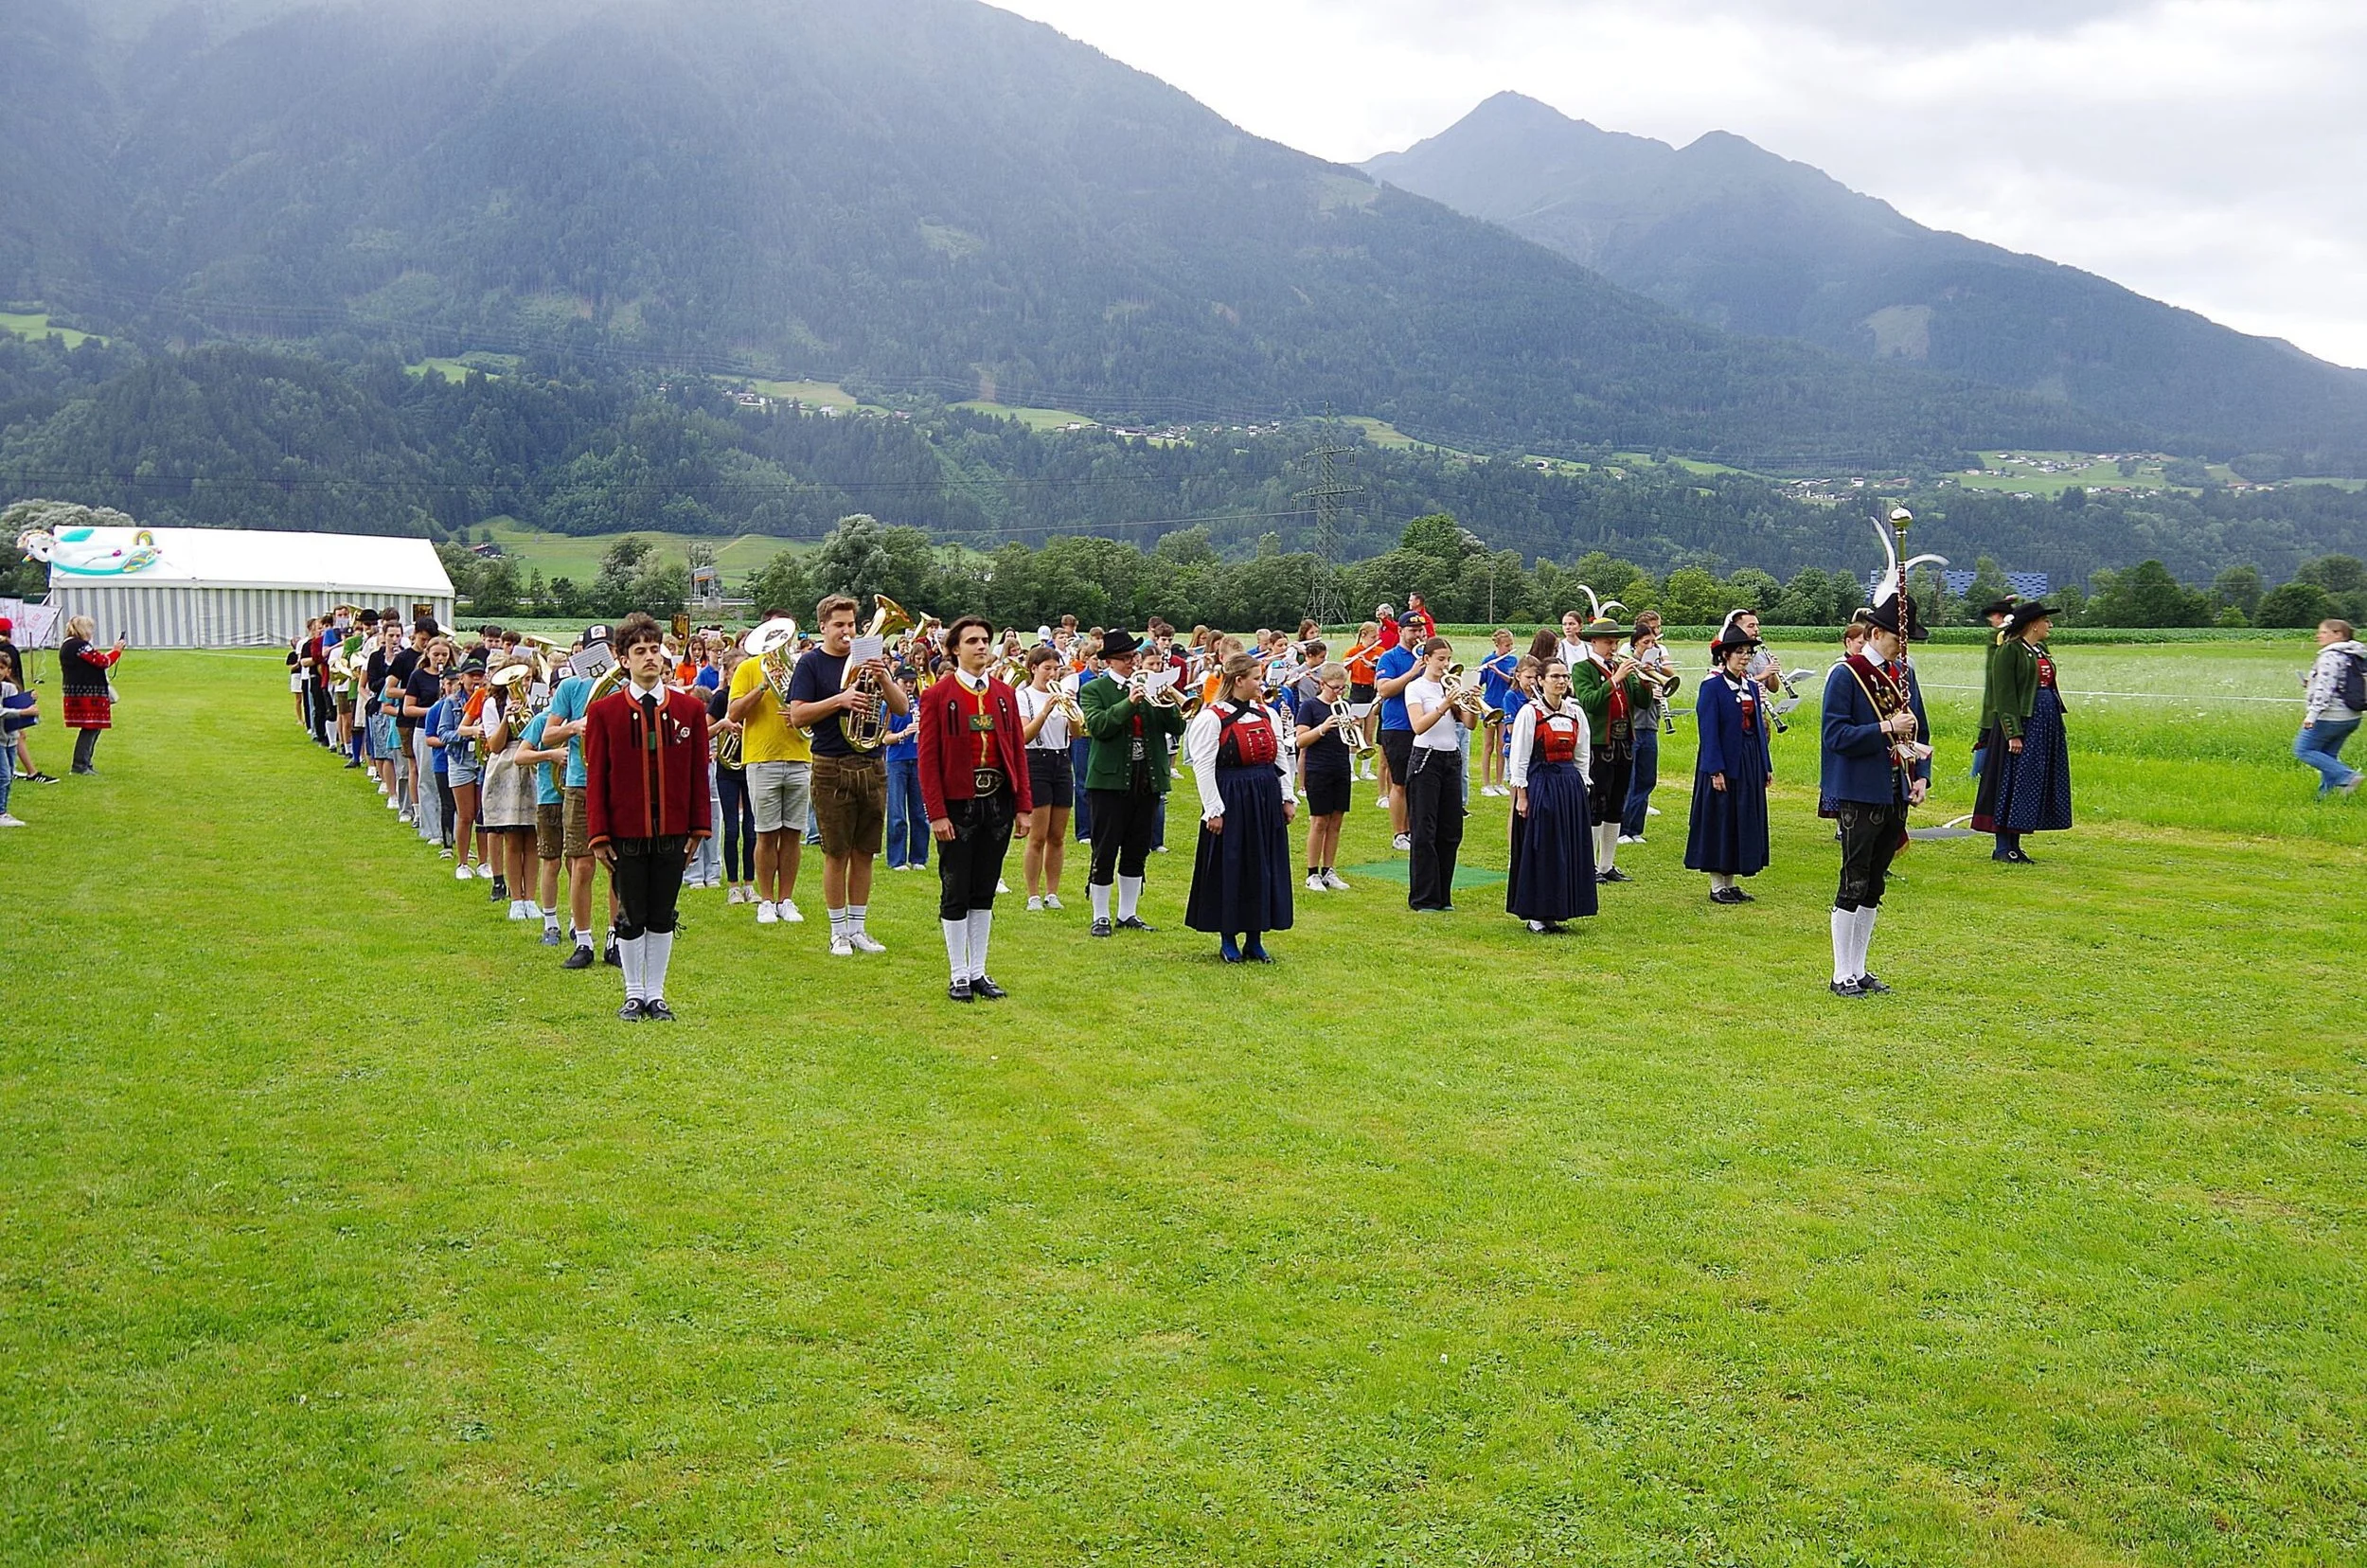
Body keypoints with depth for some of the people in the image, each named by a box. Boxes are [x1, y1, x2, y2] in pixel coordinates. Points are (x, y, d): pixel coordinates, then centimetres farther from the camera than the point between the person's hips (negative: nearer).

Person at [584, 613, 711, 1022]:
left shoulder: (690, 709, 3)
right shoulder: (603, 711, -2)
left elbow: (698, 773, 5)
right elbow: (596, 777, -2)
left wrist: (699, 829, 2)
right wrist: (599, 835, -6)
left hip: (672, 833, 2)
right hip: (626, 834, -1)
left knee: (663, 917, 8)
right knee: (631, 917, 7)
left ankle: (656, 995, 19)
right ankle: (634, 995, 20)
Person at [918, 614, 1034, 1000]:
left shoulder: (1006, 695, 9)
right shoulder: (937, 697, -5)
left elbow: (1018, 752, 9)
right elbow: (928, 759, -8)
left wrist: (1024, 805, 3)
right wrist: (936, 813, -14)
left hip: (998, 803, 4)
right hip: (957, 805, -4)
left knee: (984, 893, 11)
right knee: (955, 893, 3)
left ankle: (978, 973, 19)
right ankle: (958, 976, 12)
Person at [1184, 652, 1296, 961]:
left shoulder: (1266, 714, 9)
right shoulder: (1212, 718, -10)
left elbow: (1282, 758, 14)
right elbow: (1203, 767, -12)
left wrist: (1287, 799, 9)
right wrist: (1214, 810, -15)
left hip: (1266, 800, 6)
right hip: (1231, 800, -6)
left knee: (1264, 868, 8)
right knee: (1229, 869, 2)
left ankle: (1254, 940, 18)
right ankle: (1228, 941, 14)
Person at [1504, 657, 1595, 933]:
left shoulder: (1576, 713, 8)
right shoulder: (1529, 712, -7)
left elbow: (1583, 756, 14)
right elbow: (1519, 757, -9)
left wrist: (1580, 787, 9)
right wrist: (1521, 794, -12)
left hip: (1571, 786, 6)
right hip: (1540, 785, -5)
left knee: (1570, 850, 6)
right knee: (1540, 850, -1)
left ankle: (1555, 911, 16)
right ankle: (1536, 914, 7)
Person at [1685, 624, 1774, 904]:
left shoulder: (1752, 687, 11)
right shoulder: (1712, 686, -10)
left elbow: (1759, 728, 14)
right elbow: (1708, 731, -14)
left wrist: (1766, 766, 10)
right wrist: (1716, 770, -19)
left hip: (1749, 765, 7)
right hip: (1724, 764, -7)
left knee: (1745, 822, 9)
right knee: (1720, 822, -1)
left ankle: (1730, 883, 18)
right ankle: (1717, 886, 6)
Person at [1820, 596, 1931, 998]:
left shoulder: (1904, 674, 12)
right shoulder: (1846, 675, -9)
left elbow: (1919, 731, 19)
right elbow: (1835, 735, -17)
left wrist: (1921, 776, 5)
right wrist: (1887, 729, -22)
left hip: (1896, 797, 7)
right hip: (1860, 796, -7)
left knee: (1874, 887, 12)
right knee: (1854, 885, -3)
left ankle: (1859, 969, 21)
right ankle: (1842, 976, 5)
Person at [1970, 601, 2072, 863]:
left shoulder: (2041, 650, 16)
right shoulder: (2009, 650, -10)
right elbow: (2004, 695, -15)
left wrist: (2055, 725, 17)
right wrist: (2013, 732, -20)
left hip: (2047, 722, 9)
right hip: (2022, 721, -9)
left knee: (2037, 782, 8)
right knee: (2013, 780, -5)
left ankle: (2013, 845, 13)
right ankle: (2003, 847, 1)